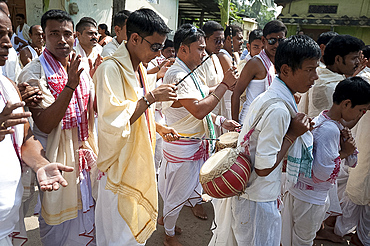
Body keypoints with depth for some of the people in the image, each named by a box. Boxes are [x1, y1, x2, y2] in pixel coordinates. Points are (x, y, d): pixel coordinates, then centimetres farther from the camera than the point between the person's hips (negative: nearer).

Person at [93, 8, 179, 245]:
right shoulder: (111, 69, -21)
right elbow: (113, 123, -28)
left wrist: (158, 127, 6)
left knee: (138, 227, 22)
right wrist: (150, 97, -25)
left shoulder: (139, 68, 9)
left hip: (140, 161, 8)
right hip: (120, 166, -8)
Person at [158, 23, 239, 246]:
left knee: (189, 184, 25)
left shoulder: (190, 73, 8)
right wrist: (224, 84, -26)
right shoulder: (177, 75, -23)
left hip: (196, 143, 10)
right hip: (182, 147, -9)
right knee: (177, 191, 9)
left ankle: (166, 218, 50)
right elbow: (199, 110, -33)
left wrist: (221, 121, 0)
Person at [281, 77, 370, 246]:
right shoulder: (330, 130, -27)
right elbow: (322, 173, -30)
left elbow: (352, 162, 12)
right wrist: (343, 152, -18)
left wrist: (348, 145, -8)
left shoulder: (335, 124, 4)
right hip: (309, 198, -9)